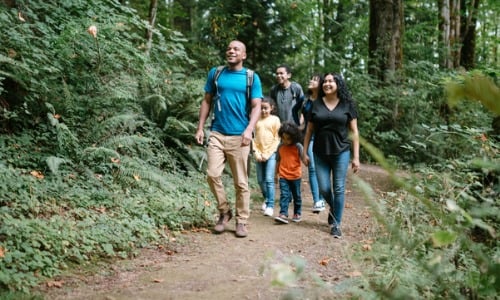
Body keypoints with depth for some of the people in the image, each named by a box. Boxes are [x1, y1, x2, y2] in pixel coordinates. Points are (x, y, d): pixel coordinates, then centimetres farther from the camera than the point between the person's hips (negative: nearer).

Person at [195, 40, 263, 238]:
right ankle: (224, 212, 14)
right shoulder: (215, 73, 9)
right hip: (217, 134, 2)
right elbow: (207, 102, 12)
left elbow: (256, 107, -1)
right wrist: (200, 128, 5)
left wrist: (249, 130, -16)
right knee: (213, 174, -7)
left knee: (241, 182, 2)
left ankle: (242, 221, 13)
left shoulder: (252, 77, 3)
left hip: (239, 136, -2)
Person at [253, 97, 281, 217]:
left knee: (269, 180, -10)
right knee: (261, 180, 10)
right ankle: (266, 198, 33)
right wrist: (256, 153, -5)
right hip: (259, 154, 3)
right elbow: (253, 137, 5)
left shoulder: (275, 119, -1)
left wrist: (267, 154, -8)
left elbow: (277, 139, -2)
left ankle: (270, 206, -9)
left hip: (271, 153, -3)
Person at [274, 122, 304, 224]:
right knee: (284, 195, -9)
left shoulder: (298, 147, -7)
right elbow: (278, 161, 10)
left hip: (296, 176, -1)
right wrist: (277, 173, 14)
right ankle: (283, 214, -14)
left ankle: (297, 213, 28)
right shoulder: (280, 147, 1)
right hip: (283, 176, 1)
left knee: (296, 195, 13)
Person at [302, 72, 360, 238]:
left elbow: (354, 131, 0)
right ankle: (333, 208, 34)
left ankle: (336, 224, 10)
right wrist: (305, 152, 4)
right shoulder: (316, 104, 4)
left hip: (341, 152, -2)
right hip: (320, 153, 2)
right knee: (324, 188, 2)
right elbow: (309, 130, 8)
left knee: (339, 188, 0)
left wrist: (356, 157, -4)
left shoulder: (347, 105, -1)